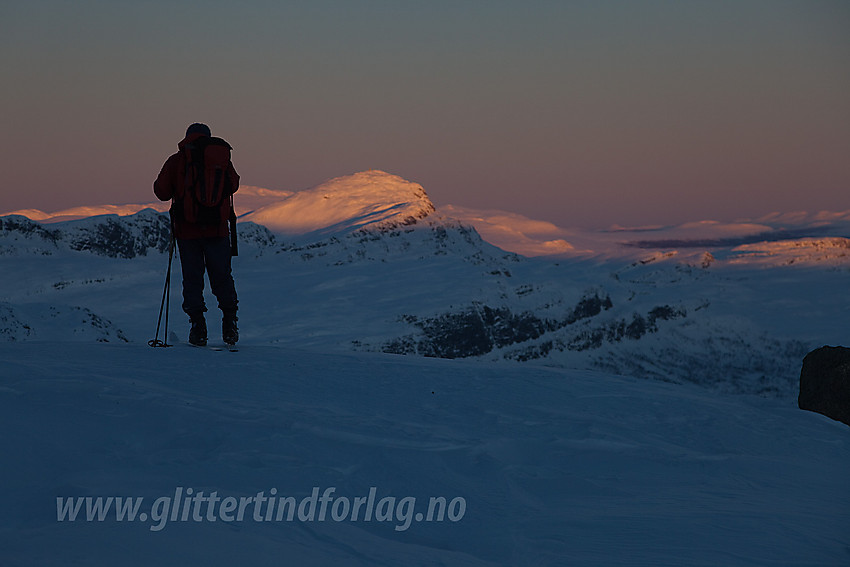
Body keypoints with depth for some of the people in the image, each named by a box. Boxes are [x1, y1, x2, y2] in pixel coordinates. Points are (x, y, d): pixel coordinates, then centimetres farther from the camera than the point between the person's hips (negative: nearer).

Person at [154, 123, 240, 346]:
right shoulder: (221, 156, 3)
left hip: (187, 229, -1)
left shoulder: (176, 161, -2)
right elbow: (233, 185, 15)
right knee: (222, 277, 12)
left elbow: (162, 192, -1)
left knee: (192, 278, 5)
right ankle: (229, 322, 7)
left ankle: (198, 325, -4)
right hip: (217, 228, 1)